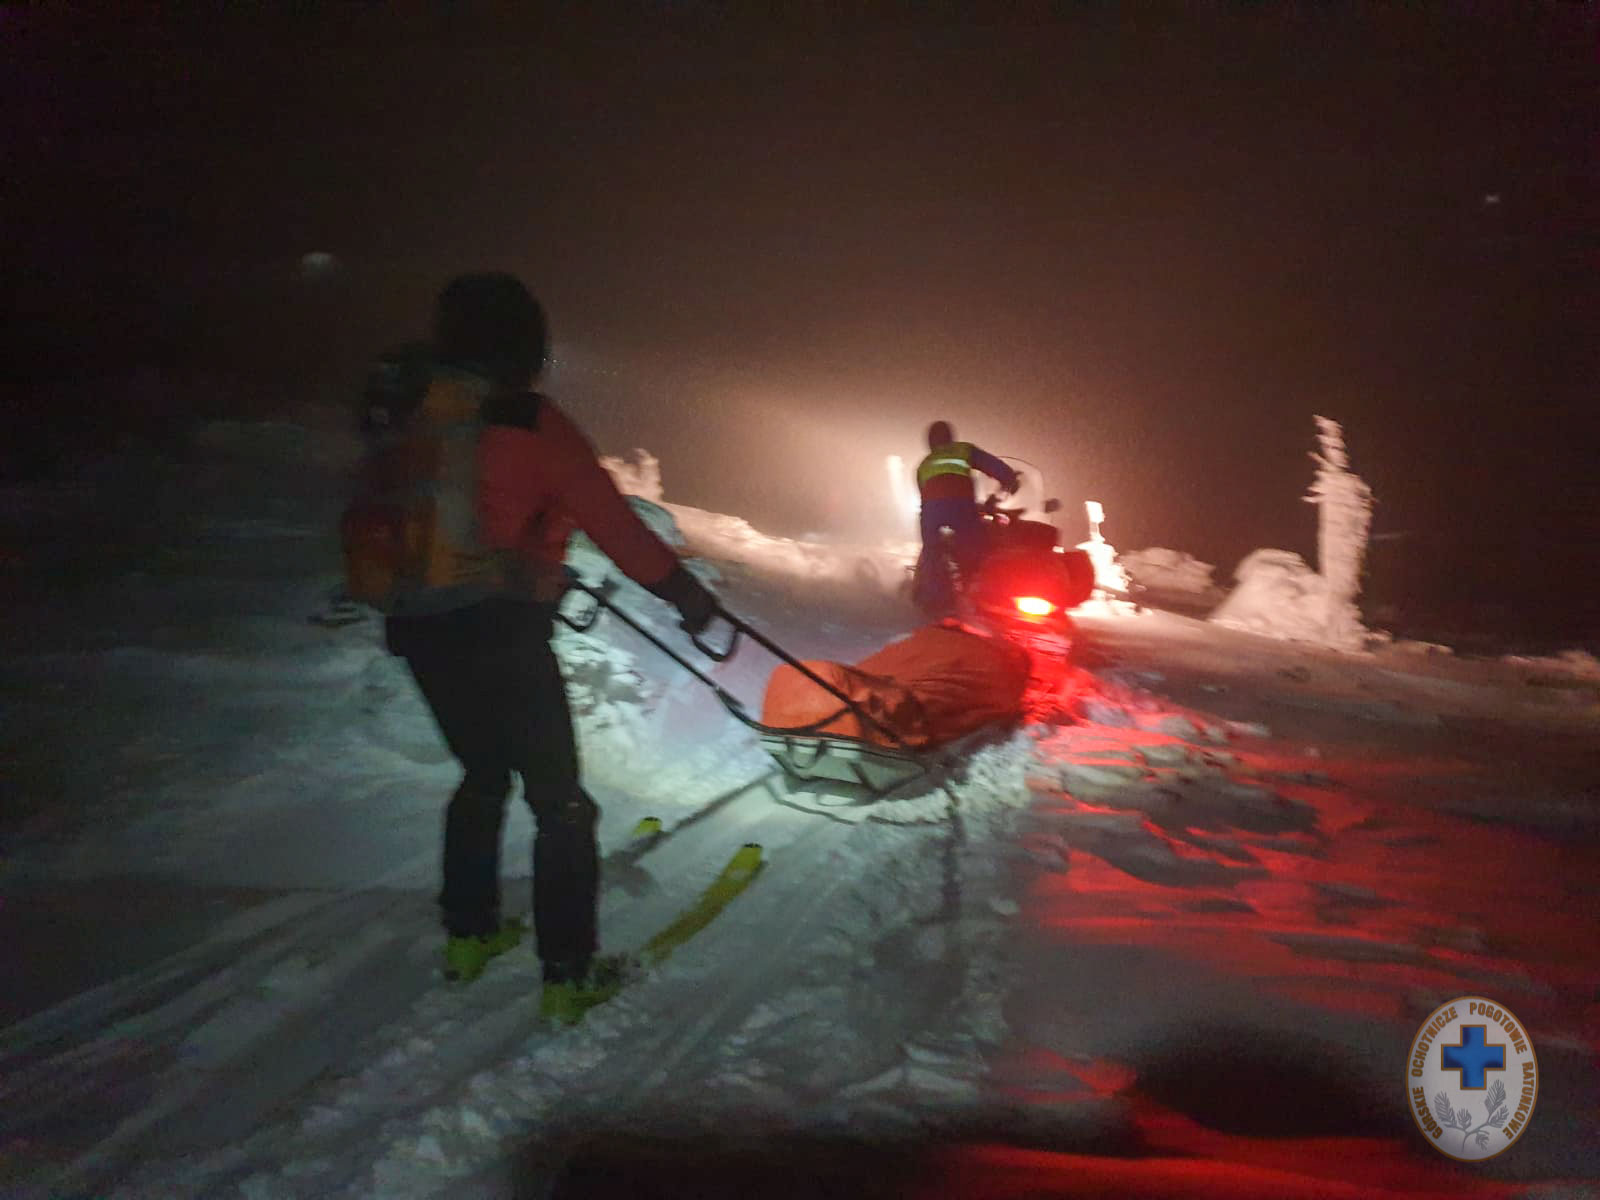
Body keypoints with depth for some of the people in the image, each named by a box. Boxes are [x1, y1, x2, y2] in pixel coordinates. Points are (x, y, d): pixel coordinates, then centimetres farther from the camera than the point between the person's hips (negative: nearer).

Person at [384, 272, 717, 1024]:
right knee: (558, 800, 5)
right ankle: (568, 977, 7)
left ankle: (467, 935, 35)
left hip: (421, 629, 7)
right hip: (502, 633, -6)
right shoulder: (531, 425, -12)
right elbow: (610, 522, -13)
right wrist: (682, 590, -3)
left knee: (482, 774, 26)